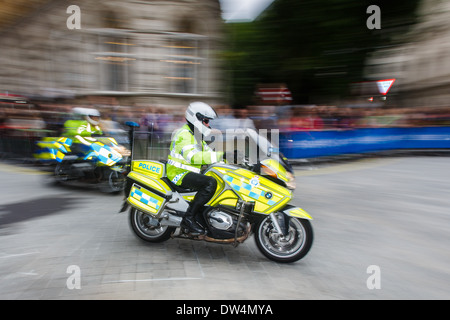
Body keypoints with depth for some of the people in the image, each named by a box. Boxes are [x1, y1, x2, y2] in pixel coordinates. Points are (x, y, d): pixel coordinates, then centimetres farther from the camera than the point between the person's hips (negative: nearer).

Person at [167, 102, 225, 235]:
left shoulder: (196, 136, 18)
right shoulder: (184, 135, -15)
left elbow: (208, 152, 18)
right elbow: (192, 156, -32)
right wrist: (219, 156, -36)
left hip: (191, 173, 10)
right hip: (179, 174, -10)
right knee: (210, 183, -31)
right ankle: (189, 218, -24)